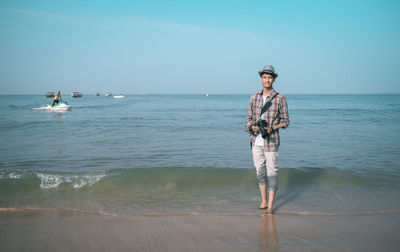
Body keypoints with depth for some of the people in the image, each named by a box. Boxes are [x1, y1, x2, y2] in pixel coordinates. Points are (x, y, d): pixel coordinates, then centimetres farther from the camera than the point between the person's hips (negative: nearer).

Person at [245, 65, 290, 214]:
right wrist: (252, 126, -9)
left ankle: (270, 205, 7)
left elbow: (285, 121, 0)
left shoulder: (280, 98, -3)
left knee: (272, 172, -1)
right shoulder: (254, 97, 8)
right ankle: (263, 201, 23)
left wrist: (271, 128, -16)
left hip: (271, 141, -4)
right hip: (256, 141, 4)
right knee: (259, 171, 10)